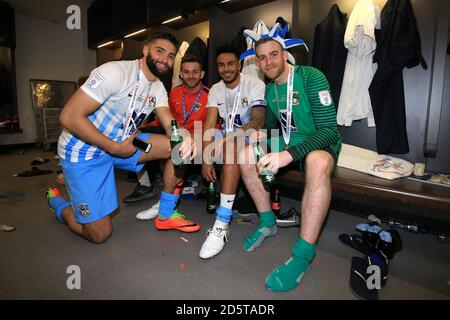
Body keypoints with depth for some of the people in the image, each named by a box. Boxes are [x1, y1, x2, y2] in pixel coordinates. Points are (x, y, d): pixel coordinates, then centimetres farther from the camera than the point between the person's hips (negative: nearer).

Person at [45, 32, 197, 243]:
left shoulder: (158, 88, 2)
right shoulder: (116, 72, -23)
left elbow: (170, 125, -9)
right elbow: (69, 117, -26)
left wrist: (184, 138, -34)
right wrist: (115, 148, -25)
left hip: (121, 143, 7)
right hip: (83, 151, -7)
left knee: (179, 145, -10)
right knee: (100, 234, -5)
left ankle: (166, 214, 2)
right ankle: (57, 202, 26)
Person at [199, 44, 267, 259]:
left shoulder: (255, 85, -11)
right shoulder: (215, 90, 3)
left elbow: (258, 122, -24)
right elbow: (209, 124, -8)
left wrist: (227, 139, -40)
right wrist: (206, 159, -23)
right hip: (226, 139, 6)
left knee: (232, 147, -41)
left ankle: (222, 224, -42)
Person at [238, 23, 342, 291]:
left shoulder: (311, 77, -17)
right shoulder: (269, 90, 5)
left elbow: (329, 128, -24)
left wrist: (290, 154, -37)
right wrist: (261, 134, -7)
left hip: (321, 144, -6)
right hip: (289, 144, 7)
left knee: (317, 163, -40)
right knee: (245, 154, -11)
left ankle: (304, 254, -30)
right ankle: (268, 223, 1)